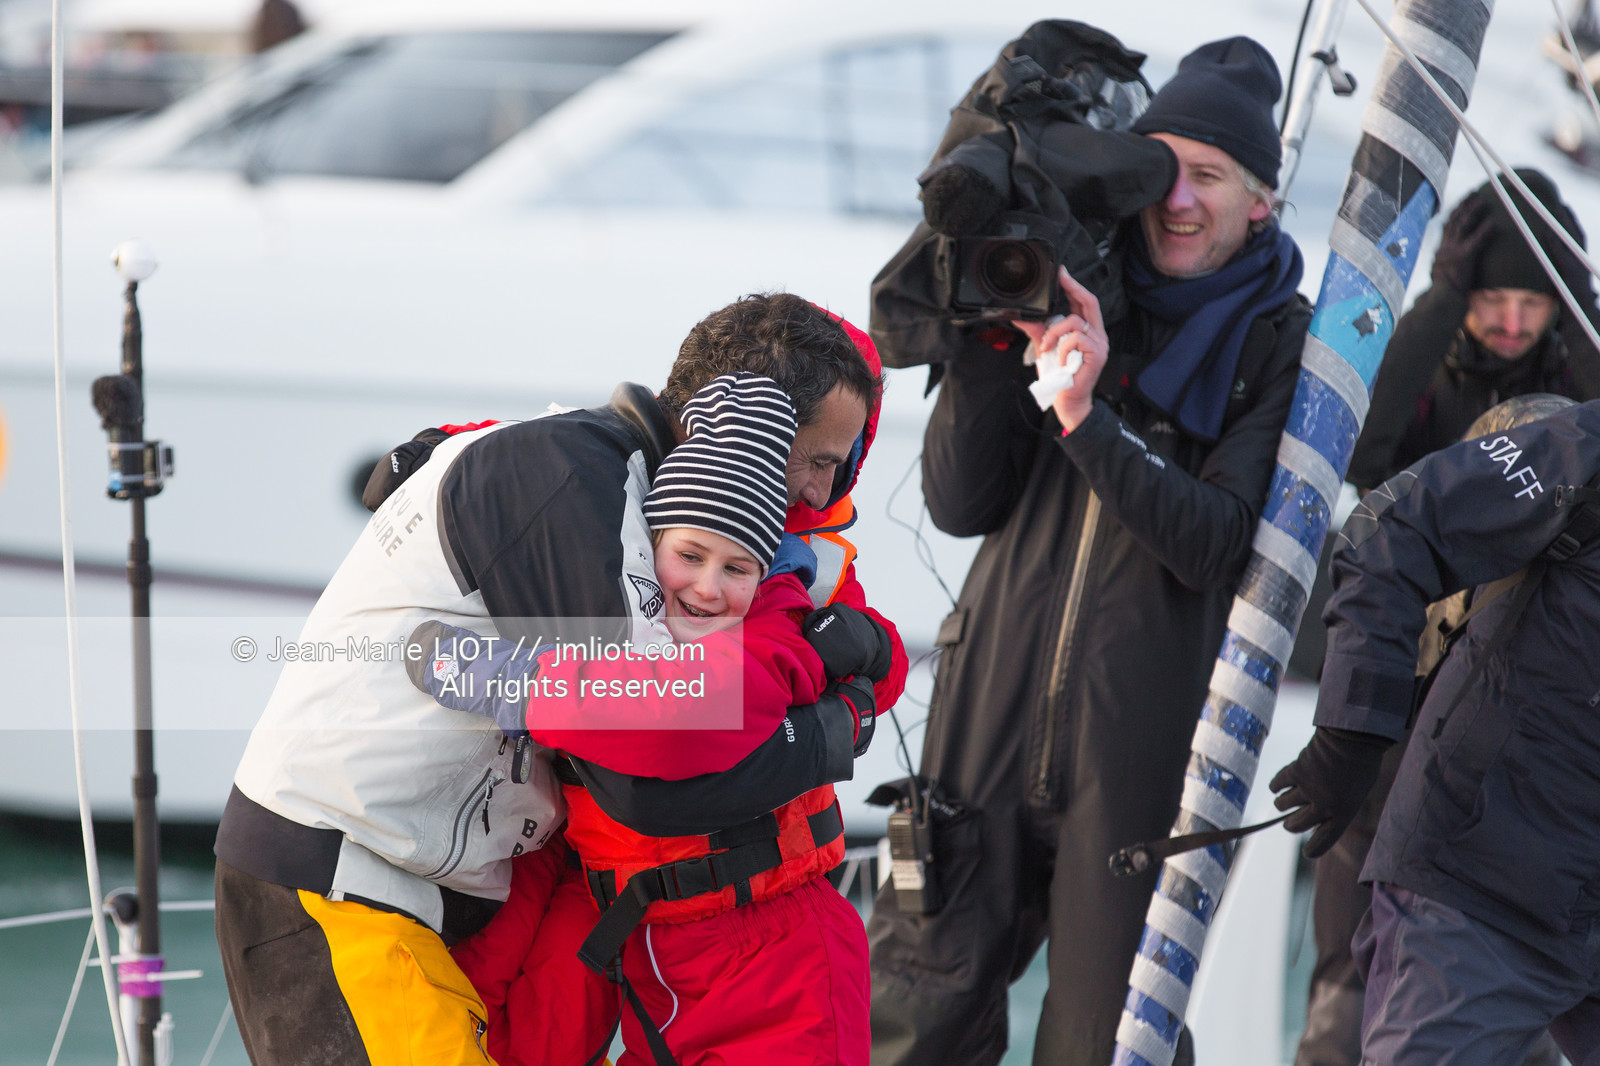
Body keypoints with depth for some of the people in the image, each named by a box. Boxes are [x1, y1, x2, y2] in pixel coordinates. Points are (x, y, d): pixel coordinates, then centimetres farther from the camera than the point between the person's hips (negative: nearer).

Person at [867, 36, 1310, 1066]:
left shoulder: (1279, 345, -1)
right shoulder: (1074, 298, 7)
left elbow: (1214, 545, -12)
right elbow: (958, 503, 3)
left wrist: (1088, 419, -23)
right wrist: (993, 337, -9)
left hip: (1142, 748, -3)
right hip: (994, 718, 3)